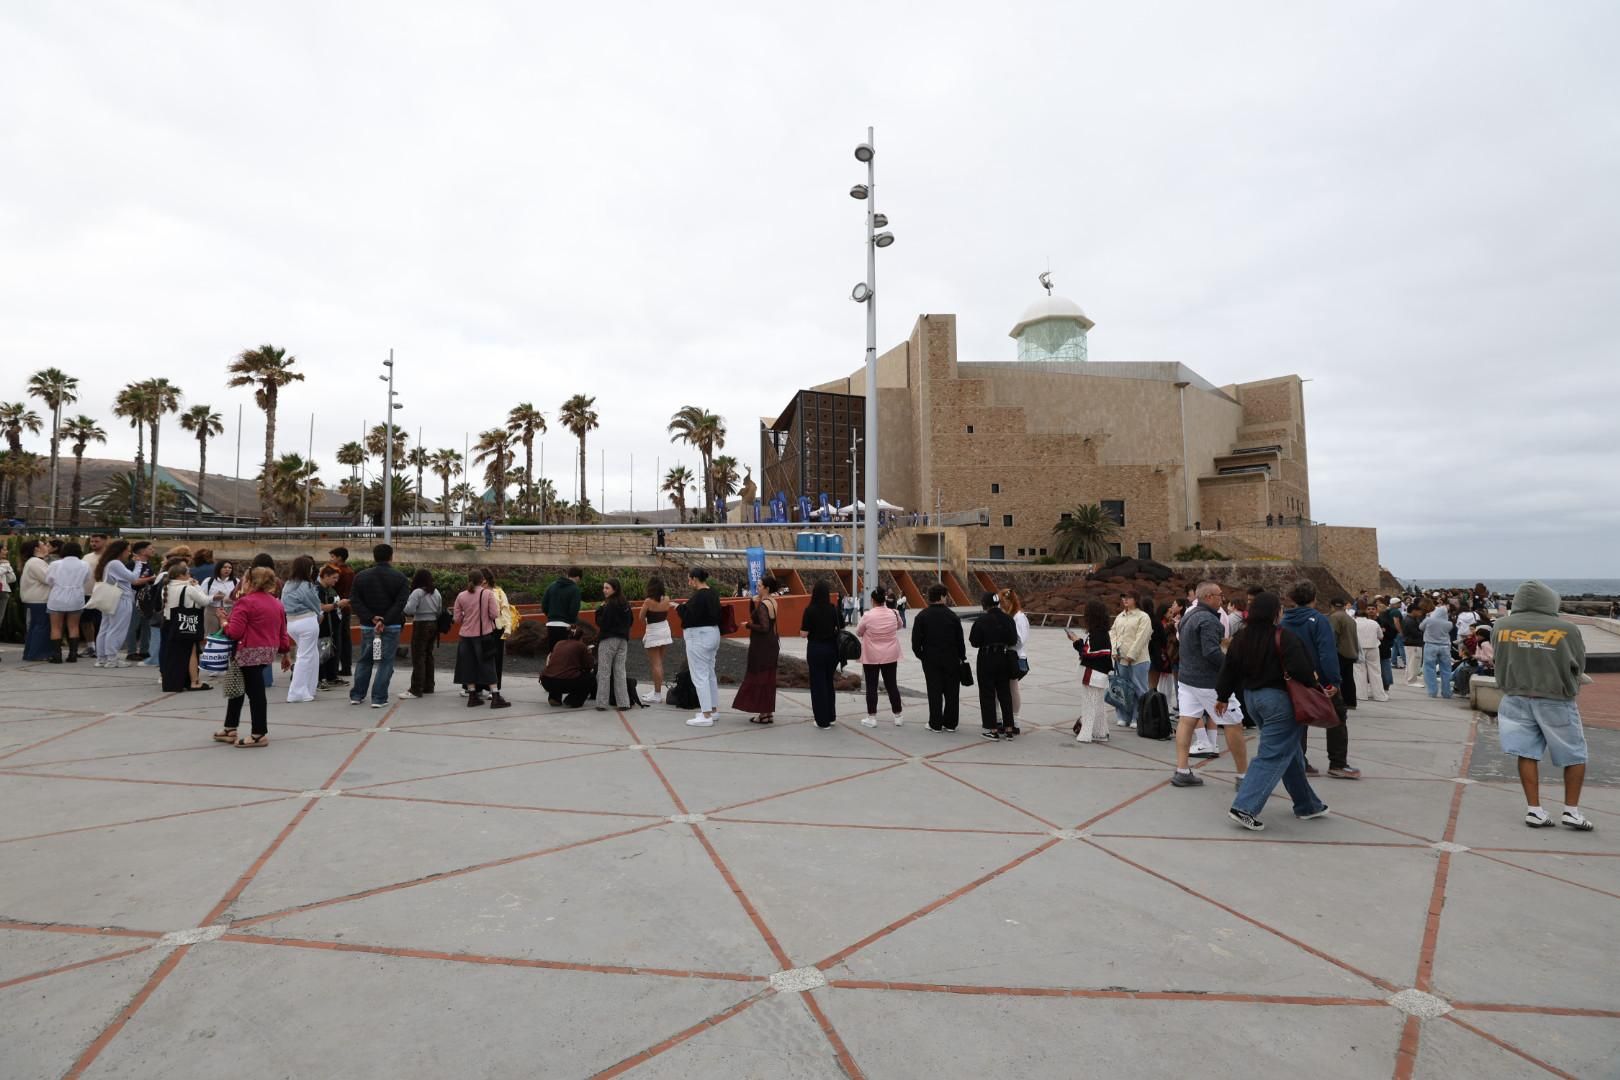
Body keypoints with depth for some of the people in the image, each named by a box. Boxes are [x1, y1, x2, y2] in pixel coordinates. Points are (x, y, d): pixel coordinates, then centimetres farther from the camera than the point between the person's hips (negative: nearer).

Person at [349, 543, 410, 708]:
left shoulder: (360, 576, 4)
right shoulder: (399, 578, -5)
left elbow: (355, 602, -4)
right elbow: (400, 604, -15)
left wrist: (371, 618, -10)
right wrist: (385, 621, -17)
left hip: (367, 626, 3)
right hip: (392, 626, -3)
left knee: (365, 660, 17)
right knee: (385, 662, 2)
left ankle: (357, 695, 22)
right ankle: (379, 698, -1)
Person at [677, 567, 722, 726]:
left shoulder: (698, 596, -20)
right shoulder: (713, 594, 9)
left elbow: (690, 618, -23)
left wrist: (680, 607, -7)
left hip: (699, 637, -10)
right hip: (713, 634, 10)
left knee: (699, 676, -5)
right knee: (710, 674, 17)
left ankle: (706, 716, -5)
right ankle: (712, 710, 25)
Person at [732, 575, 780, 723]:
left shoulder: (763, 605, -19)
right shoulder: (773, 602, 8)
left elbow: (764, 627, -26)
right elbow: (754, 616, 14)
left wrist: (749, 625, -12)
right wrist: (754, 602, 1)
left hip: (762, 645, -9)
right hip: (771, 643, 9)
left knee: (759, 677, 1)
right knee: (768, 678, 14)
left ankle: (764, 714, 7)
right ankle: (769, 712, 21)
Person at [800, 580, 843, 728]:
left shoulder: (810, 610, -13)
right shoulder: (835, 609, -2)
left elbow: (804, 633, -13)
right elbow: (841, 628, 5)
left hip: (816, 649, -4)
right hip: (832, 648, 4)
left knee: (818, 683, 7)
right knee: (829, 681, 20)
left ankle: (822, 720, 12)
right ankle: (831, 716, 26)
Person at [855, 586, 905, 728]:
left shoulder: (868, 615, -16)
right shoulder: (894, 613, -6)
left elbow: (858, 632, -1)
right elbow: (899, 626, 16)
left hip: (871, 656, -3)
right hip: (890, 655, 3)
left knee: (871, 687, 6)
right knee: (892, 685, 11)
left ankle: (871, 718, 10)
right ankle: (898, 717, 18)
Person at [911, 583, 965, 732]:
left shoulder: (922, 616, -5)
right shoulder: (952, 616, -5)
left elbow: (916, 640, -6)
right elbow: (960, 640, 0)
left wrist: (921, 655, 9)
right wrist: (962, 657, 12)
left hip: (930, 660, 0)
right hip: (951, 659, 0)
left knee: (934, 692, 5)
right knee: (951, 692, 10)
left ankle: (935, 724, 9)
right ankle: (950, 723, 15)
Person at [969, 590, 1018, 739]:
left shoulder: (981, 620, -16)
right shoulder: (1008, 619, -3)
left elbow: (974, 642, -11)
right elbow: (1013, 640, 2)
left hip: (987, 658, -4)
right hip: (1004, 657, 5)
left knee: (988, 694, 5)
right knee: (1005, 693, 14)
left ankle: (993, 730, 8)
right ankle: (1009, 728, 17)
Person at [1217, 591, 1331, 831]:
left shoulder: (1241, 637, 6)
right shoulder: (1283, 636, -15)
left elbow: (1229, 669, 10)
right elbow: (1300, 668, -20)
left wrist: (1222, 696, 19)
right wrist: (1313, 685, -1)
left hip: (1251, 698, 8)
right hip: (1277, 699, -8)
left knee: (1291, 753, 21)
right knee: (1272, 756, -4)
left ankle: (1307, 805, 31)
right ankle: (1244, 808, -10)